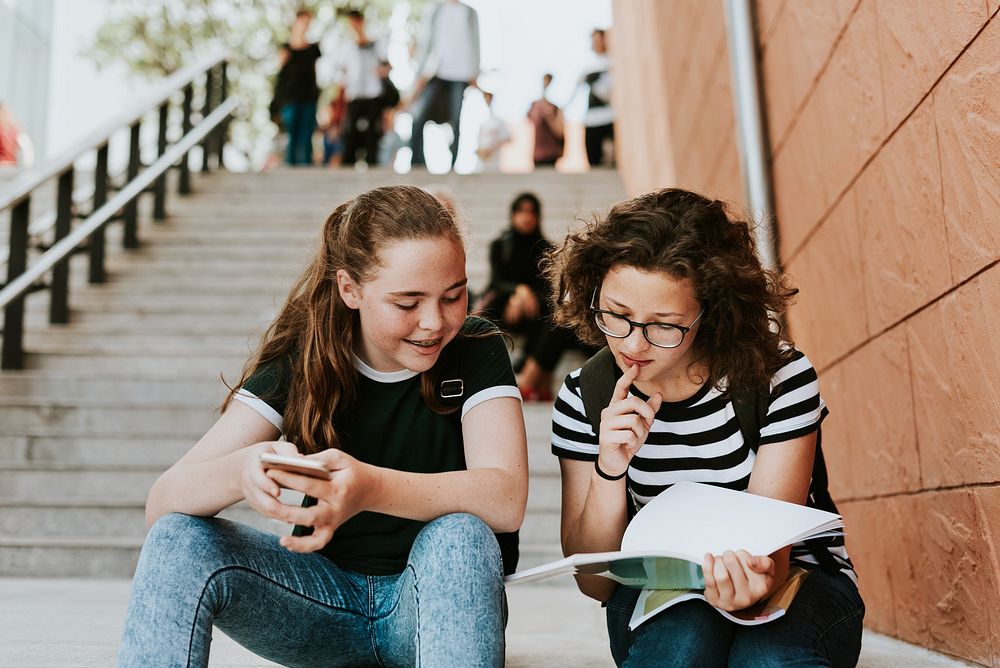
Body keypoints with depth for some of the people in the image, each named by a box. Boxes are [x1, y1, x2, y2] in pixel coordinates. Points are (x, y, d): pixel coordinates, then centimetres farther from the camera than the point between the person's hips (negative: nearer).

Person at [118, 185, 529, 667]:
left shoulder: (475, 350, -11)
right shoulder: (301, 358, -8)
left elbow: (506, 499, -29)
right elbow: (162, 502, -17)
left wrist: (371, 487, -47)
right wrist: (243, 470, -41)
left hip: (443, 598, -1)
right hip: (328, 595, 2)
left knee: (460, 536, -34)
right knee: (178, 540, -21)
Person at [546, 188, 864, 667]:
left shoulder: (780, 379, -14)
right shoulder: (584, 398, -9)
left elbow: (771, 544, -16)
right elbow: (595, 583, -8)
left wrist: (750, 578, -41)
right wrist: (610, 469, -26)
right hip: (657, 599, 0)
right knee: (684, 627, -35)